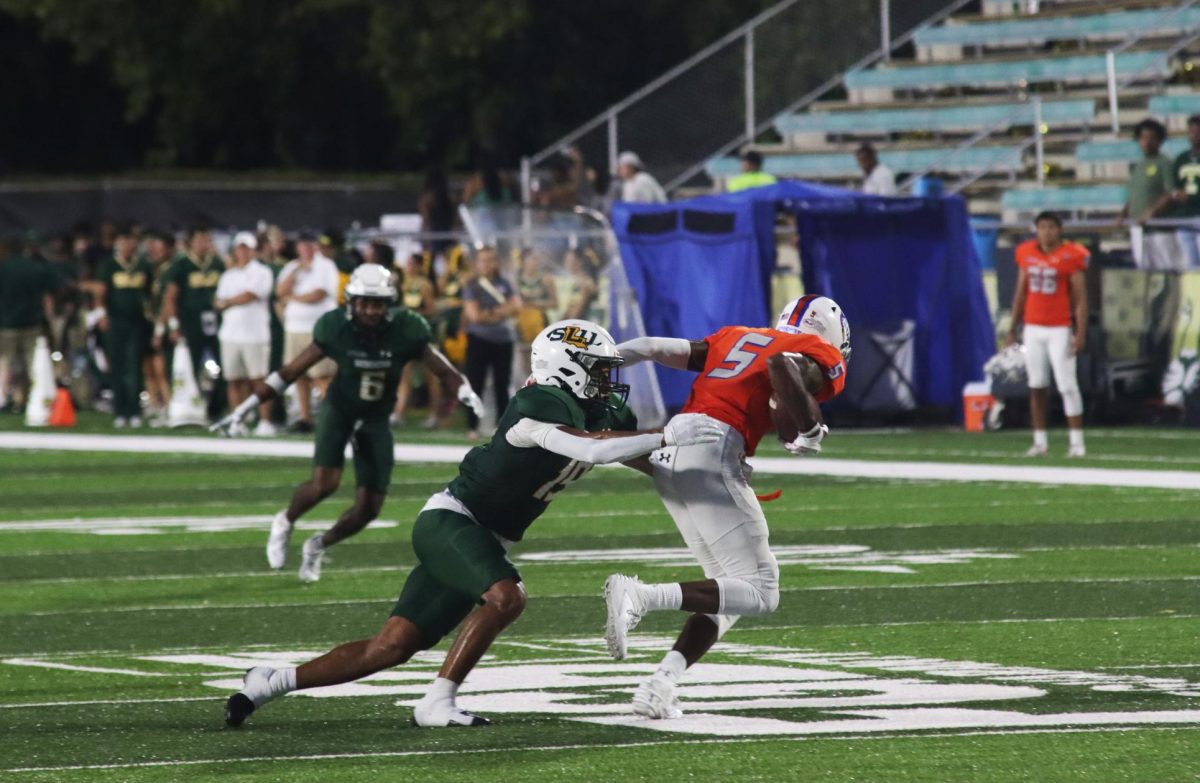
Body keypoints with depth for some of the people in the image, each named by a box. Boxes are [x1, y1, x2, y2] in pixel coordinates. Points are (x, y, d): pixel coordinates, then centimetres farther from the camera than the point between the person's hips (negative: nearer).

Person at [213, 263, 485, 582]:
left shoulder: (405, 331, -18)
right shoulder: (336, 328, -18)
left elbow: (444, 371, -9)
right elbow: (290, 371, -10)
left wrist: (471, 400, -28)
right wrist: (244, 409, -10)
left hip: (375, 420, 2)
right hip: (339, 409, -2)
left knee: (369, 508, -1)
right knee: (324, 483, -25)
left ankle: (319, 545, 28)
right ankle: (285, 523, 6)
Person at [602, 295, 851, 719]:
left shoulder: (735, 339, 29)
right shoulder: (822, 358, 10)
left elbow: (653, 347, 17)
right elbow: (781, 365, -15)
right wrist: (811, 428, -5)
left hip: (669, 453, 8)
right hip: (712, 452, -8)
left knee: (730, 588, 16)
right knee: (759, 592, -4)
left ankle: (660, 686, 3)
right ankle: (642, 597, -19)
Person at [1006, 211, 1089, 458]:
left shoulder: (1070, 257, -6)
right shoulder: (1026, 254, 7)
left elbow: (1080, 298, -6)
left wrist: (1081, 333, -13)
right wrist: (1013, 330, 14)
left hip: (1059, 329, -4)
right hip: (1033, 328, 5)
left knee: (1067, 385, -7)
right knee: (1037, 386, 7)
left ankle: (1077, 442, -4)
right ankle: (1039, 441, 13)